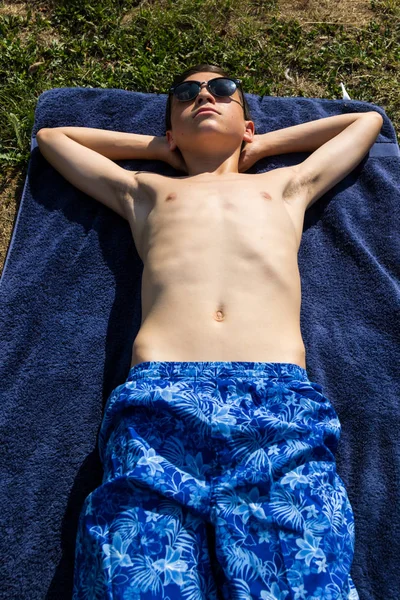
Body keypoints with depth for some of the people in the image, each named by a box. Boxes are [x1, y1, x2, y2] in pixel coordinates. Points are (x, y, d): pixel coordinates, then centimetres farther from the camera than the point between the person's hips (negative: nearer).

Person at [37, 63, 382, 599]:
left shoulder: (286, 185, 33)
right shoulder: (145, 191, 33)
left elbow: (368, 119, 51)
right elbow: (50, 136, 48)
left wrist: (261, 145, 42)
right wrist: (163, 148, 40)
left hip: (281, 394, 1)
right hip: (160, 392, 0)